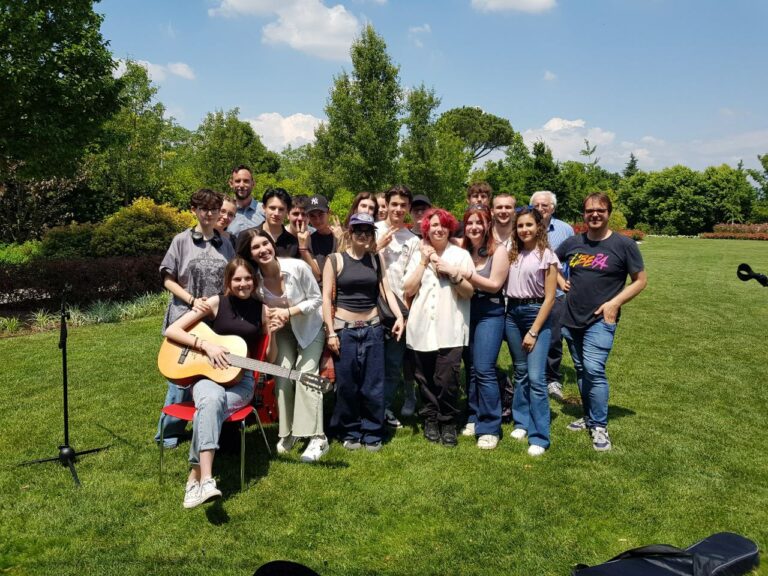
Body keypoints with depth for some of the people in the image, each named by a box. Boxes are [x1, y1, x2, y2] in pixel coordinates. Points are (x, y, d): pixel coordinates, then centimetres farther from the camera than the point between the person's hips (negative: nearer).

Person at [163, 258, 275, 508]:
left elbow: (269, 360, 9)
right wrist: (206, 345, -14)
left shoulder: (261, 310, 6)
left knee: (209, 408, -33)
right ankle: (205, 479, -43)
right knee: (212, 398, -38)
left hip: (240, 380, 1)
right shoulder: (216, 303, 1)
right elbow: (171, 331, -2)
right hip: (206, 374, -1)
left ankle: (195, 475, -26)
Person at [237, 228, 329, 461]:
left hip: (310, 327, -3)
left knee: (305, 374, -14)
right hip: (283, 329, 3)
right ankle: (287, 432, 12)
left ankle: (317, 438, -8)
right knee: (282, 375, -8)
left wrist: (288, 312, -26)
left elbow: (317, 299, -16)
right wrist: (271, 317, -24)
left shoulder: (297, 267, -26)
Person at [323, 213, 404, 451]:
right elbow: (326, 297, -5)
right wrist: (330, 332, -8)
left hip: (373, 329, 2)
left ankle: (372, 433, 20)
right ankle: (350, 433, 23)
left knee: (373, 385, 6)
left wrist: (399, 316, -12)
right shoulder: (335, 260, -3)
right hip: (345, 329, -2)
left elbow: (387, 290, 2)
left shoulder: (375, 260, 6)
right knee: (346, 385, 5)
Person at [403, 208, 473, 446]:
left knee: (446, 379, -10)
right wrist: (424, 262, -2)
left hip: (451, 329, -2)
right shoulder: (418, 255, 12)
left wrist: (454, 273, -12)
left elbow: (469, 292, 2)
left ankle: (448, 423, 11)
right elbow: (408, 290, 1)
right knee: (425, 379, 7)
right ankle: (430, 420, 26)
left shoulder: (461, 255, 7)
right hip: (421, 328, 2)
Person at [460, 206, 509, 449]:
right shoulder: (462, 250, 6)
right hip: (465, 312, 4)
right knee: (470, 368, 9)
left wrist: (466, 274, -17)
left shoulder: (498, 251, -5)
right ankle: (474, 418, 23)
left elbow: (494, 284, -11)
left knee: (484, 369, -9)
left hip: (489, 313, -4)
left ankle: (490, 427, -1)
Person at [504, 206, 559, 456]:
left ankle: (539, 437, -2)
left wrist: (534, 331, -11)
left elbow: (549, 297, -8)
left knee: (536, 377, -9)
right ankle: (522, 422, 26)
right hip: (512, 313, 5)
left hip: (536, 313, -5)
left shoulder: (547, 255, -5)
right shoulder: (513, 254, 9)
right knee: (520, 373, 14)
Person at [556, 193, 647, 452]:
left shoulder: (624, 245, -6)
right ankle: (589, 416, 30)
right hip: (571, 319, 5)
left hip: (600, 320, -5)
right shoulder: (573, 242, 5)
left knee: (594, 369, -16)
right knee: (580, 370, 14)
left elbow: (640, 280, -2)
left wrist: (615, 303, -13)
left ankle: (599, 426, -2)